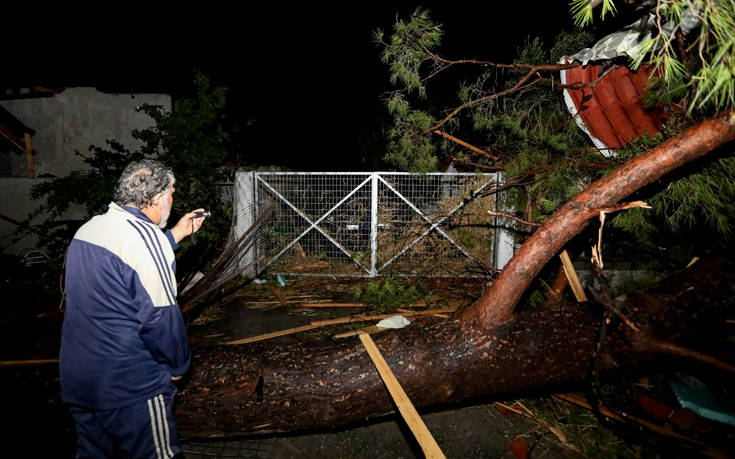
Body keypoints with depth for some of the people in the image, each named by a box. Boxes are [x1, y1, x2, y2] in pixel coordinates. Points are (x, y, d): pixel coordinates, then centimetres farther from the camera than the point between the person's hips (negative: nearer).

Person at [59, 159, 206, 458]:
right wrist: (177, 366, -7)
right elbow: (160, 318, -22)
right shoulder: (145, 236, -21)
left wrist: (175, 235, 22)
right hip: (129, 387, -9)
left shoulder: (88, 228, 7)